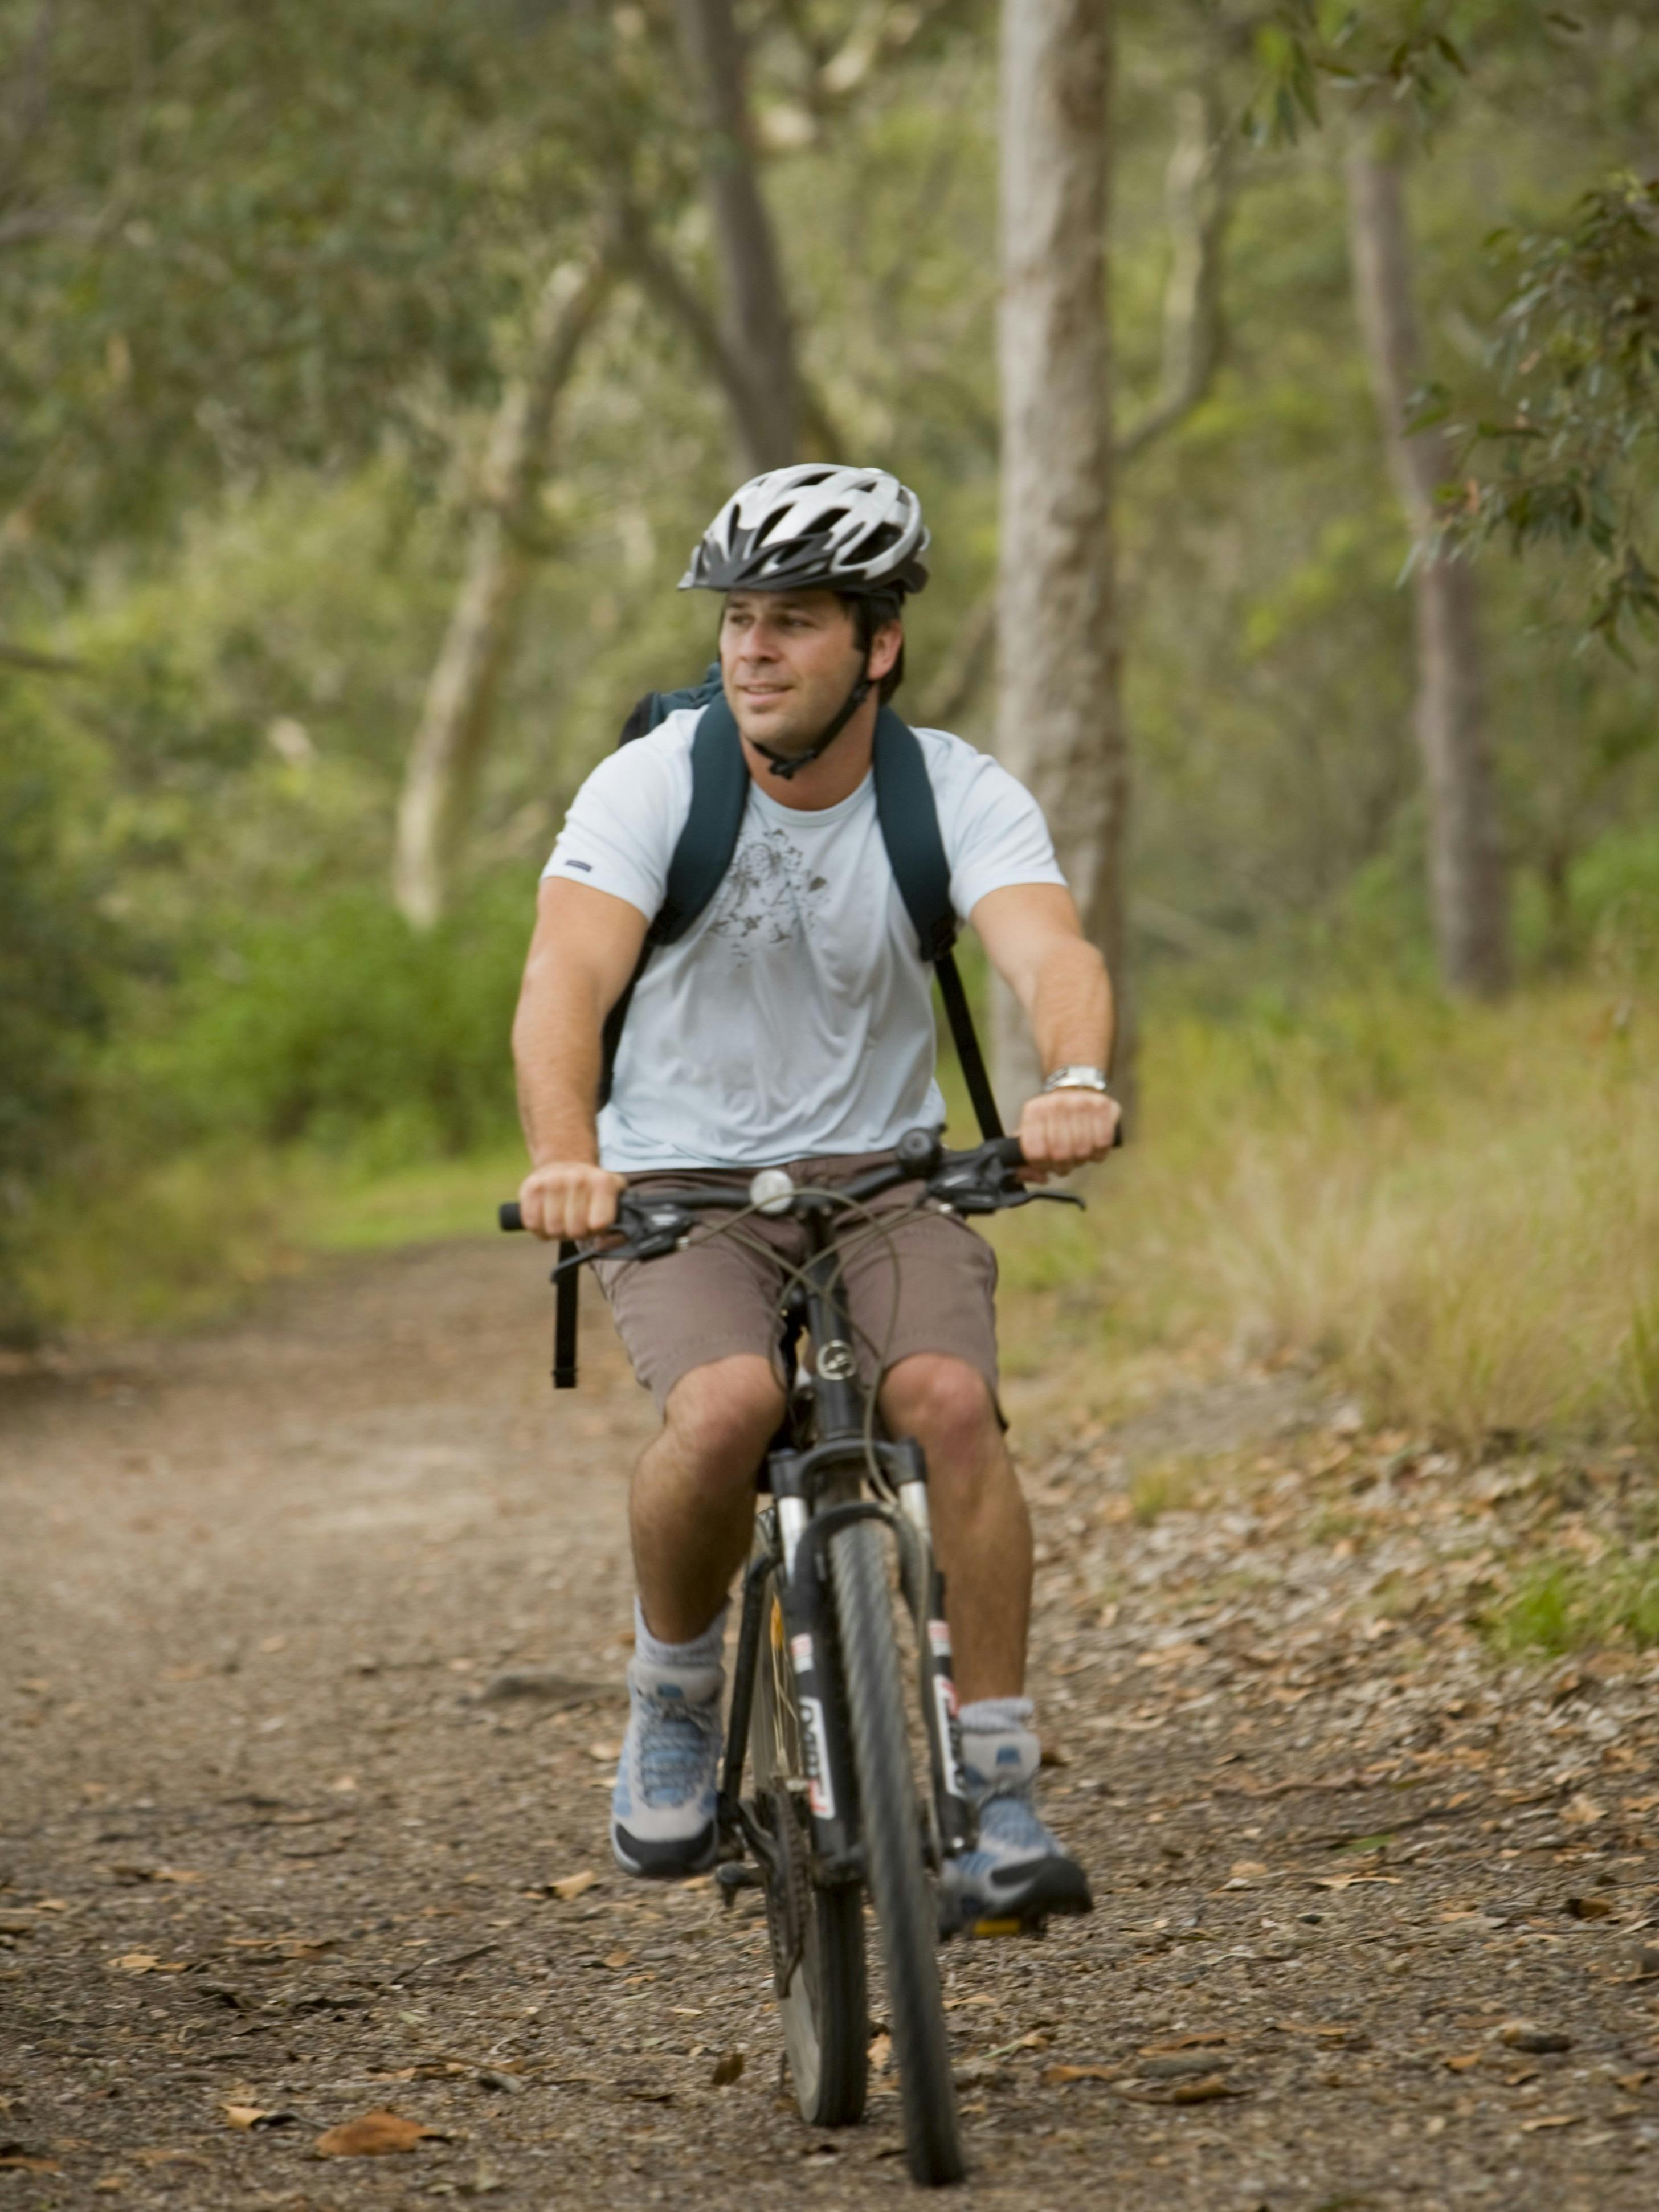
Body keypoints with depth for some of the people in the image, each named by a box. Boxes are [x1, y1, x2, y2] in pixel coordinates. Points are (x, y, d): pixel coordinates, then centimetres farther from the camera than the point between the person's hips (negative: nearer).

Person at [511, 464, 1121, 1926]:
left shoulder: (958, 794, -9)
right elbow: (566, 976, -27)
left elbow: (1051, 952, -27)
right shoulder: (654, 783, -12)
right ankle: (674, 1695, -2)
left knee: (950, 1397, -29)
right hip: (681, 1190, -1)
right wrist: (563, 1154, -47)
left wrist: (1079, 1080, -50)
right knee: (729, 1407, -31)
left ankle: (999, 1793, -18)